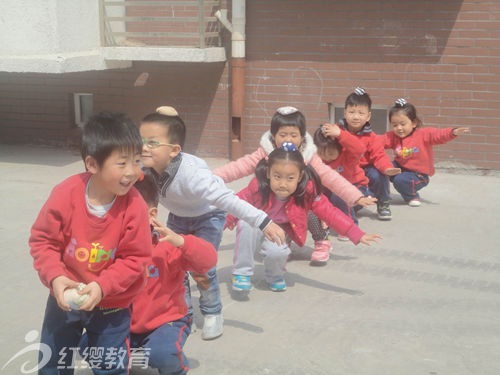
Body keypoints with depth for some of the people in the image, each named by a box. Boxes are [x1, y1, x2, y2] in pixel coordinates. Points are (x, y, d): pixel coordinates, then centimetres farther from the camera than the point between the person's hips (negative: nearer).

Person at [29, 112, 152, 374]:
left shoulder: (134, 206, -22)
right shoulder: (66, 194, -21)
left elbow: (135, 259, -16)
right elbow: (43, 239, -10)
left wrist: (102, 286, -26)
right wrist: (55, 276, -23)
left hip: (111, 305, -1)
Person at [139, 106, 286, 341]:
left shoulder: (190, 173, -44)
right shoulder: (145, 169, -27)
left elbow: (227, 199, -48)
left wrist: (264, 222, -50)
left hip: (209, 215, -5)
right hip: (178, 216, 5)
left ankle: (212, 314, 9)